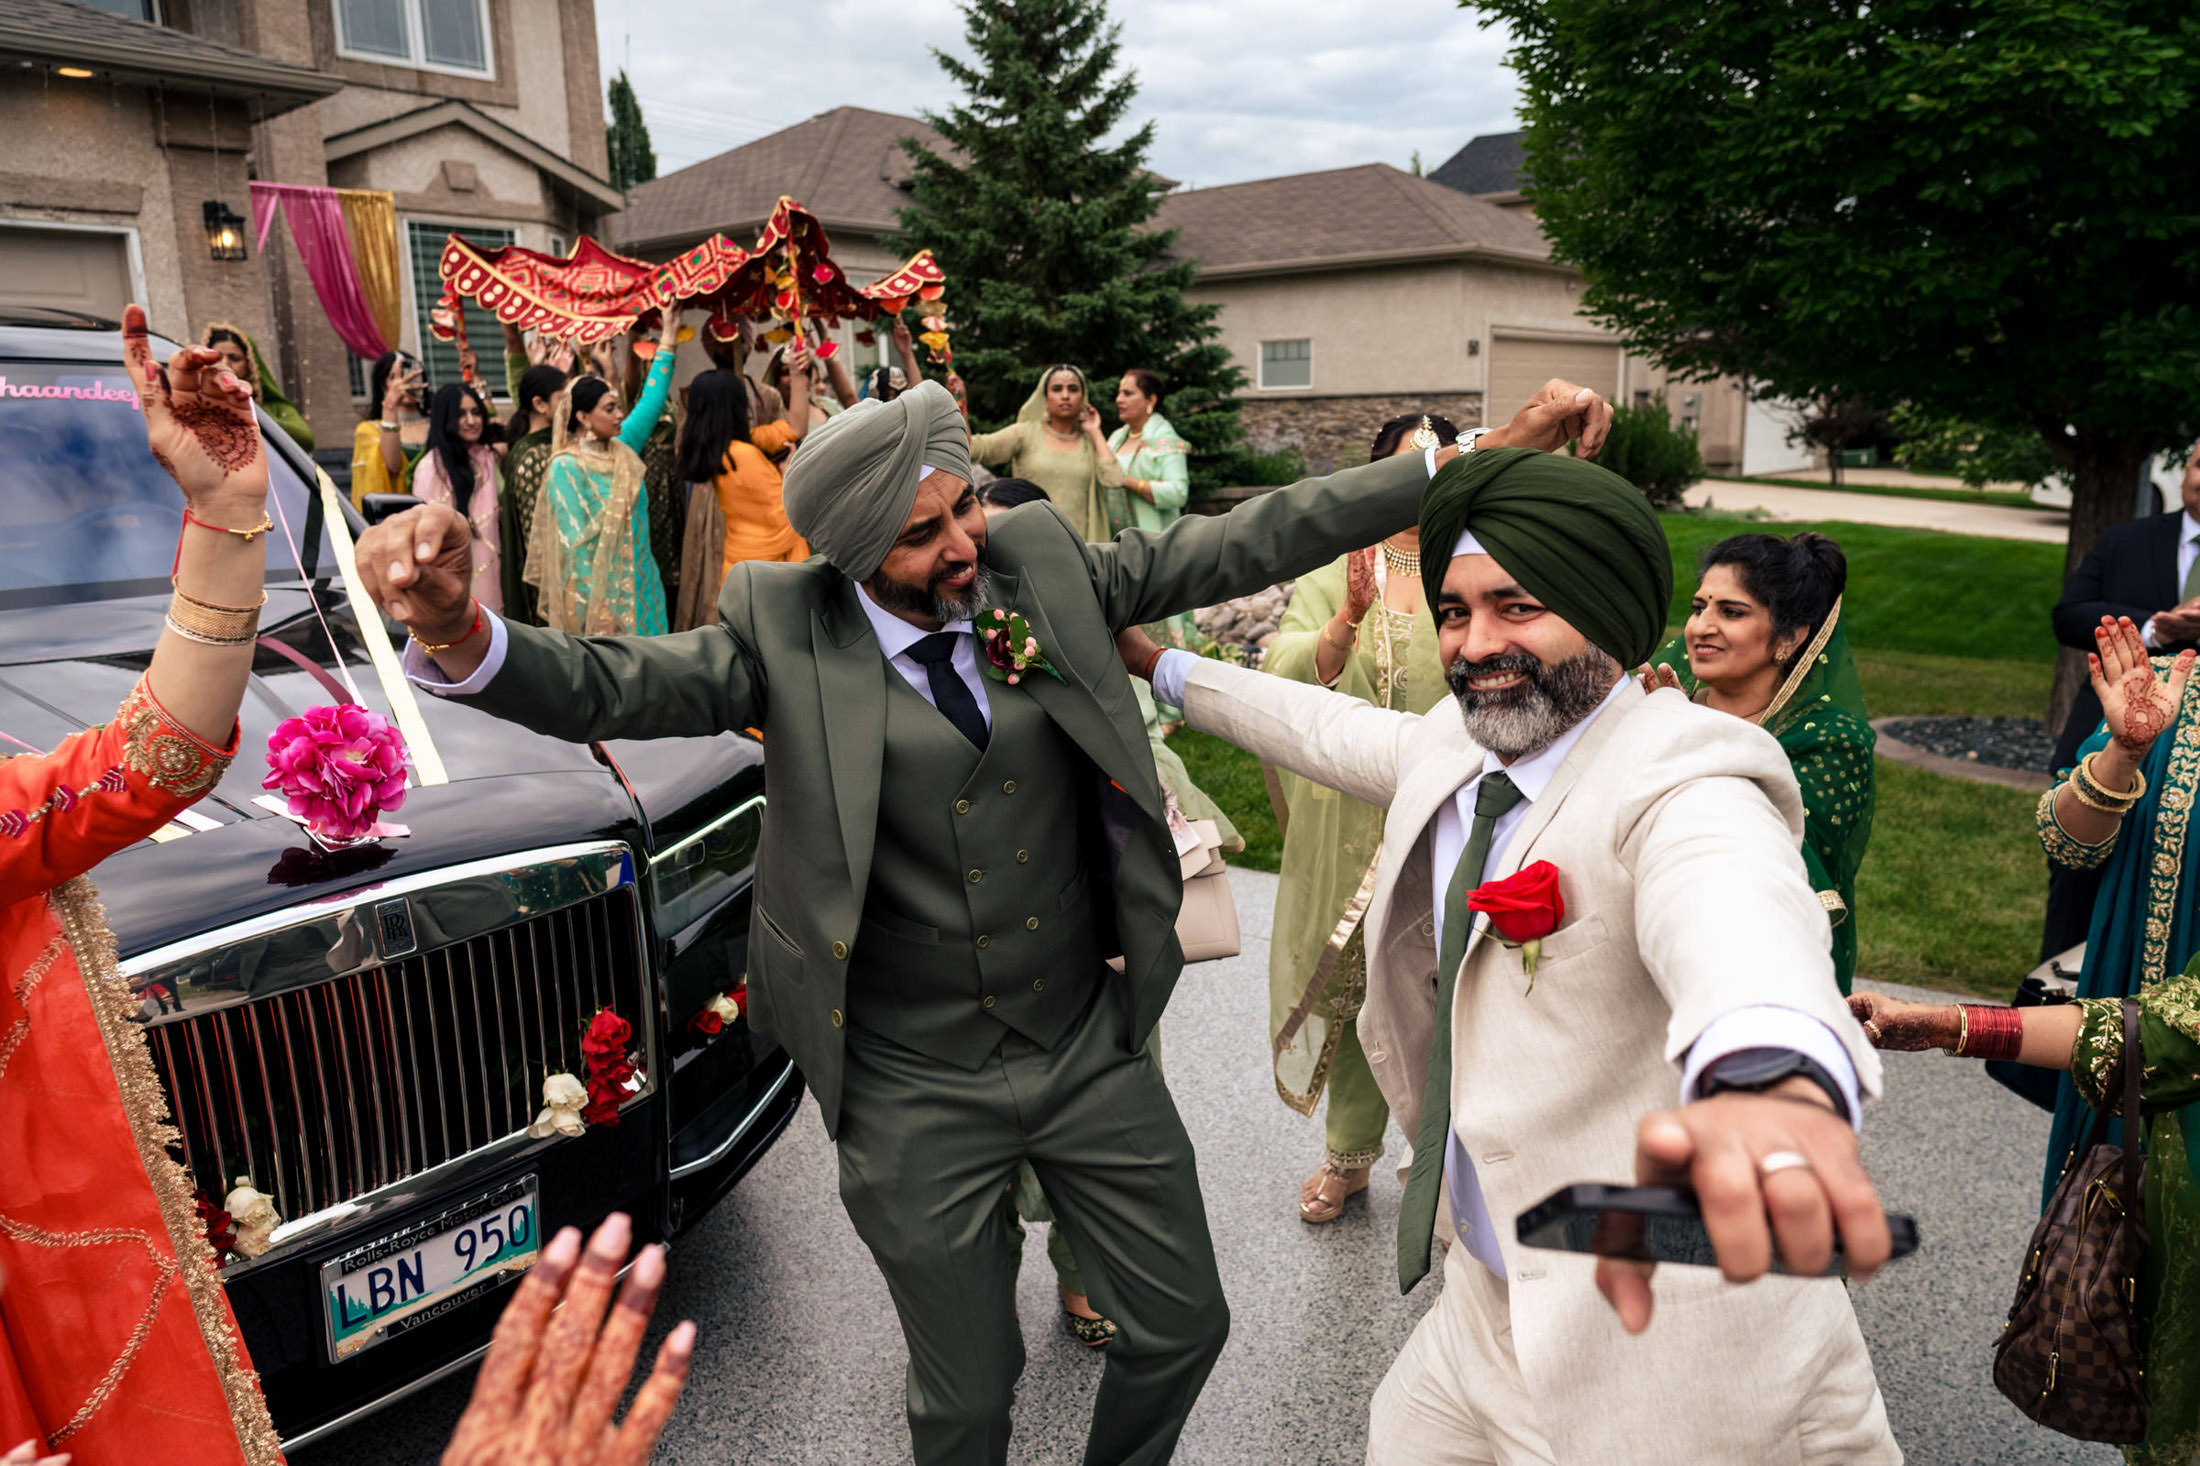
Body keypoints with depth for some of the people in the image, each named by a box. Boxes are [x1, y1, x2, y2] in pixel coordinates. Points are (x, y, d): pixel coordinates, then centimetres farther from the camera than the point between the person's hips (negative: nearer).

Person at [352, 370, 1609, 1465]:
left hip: (1095, 1050, 3)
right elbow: (611, 686, -21)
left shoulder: (1042, 562, -4)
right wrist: (459, 637, -43)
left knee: (1185, 1324, 19)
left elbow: (1245, 544, -4)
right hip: (916, 1094, -2)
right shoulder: (786, 629, -11)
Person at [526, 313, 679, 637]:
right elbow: (576, 540, -14)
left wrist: (667, 339, 13)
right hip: (600, 587, -7)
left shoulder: (621, 450, 7)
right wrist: (596, 604, -18)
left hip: (639, 582, 7)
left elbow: (651, 403, 13)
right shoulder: (567, 466, -11)